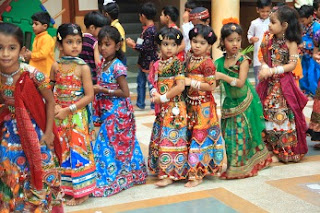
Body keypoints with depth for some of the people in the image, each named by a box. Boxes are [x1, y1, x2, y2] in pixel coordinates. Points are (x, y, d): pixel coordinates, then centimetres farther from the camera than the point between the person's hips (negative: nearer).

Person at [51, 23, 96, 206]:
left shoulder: (83, 67, -9)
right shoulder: (56, 66, 2)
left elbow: (89, 96, -12)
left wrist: (68, 110, -16)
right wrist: (56, 106, -11)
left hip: (77, 115, -4)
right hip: (59, 115, 4)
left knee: (77, 149, 1)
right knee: (61, 150, 11)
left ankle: (82, 191, 12)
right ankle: (65, 186, 25)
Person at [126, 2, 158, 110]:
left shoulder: (150, 30, -21)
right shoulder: (147, 28, 8)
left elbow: (146, 48, -22)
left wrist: (133, 45, -12)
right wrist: (134, 43, 6)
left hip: (149, 62, -10)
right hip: (144, 62, 10)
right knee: (140, 82, 18)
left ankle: (154, 105, 11)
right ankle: (140, 103, 29)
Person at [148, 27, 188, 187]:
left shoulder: (176, 63, -12)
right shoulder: (158, 64, 8)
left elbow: (180, 86, -19)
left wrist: (163, 98, -16)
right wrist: (154, 93, -3)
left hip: (174, 108, -8)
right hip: (163, 108, 8)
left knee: (170, 138, -5)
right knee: (160, 137, 13)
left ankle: (170, 174, 1)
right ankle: (162, 168, 26)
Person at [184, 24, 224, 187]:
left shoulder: (207, 63, -14)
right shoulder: (190, 60, 9)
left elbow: (211, 86, -18)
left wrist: (192, 83, -20)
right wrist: (183, 82, 5)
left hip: (204, 106, -8)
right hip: (191, 104, 8)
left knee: (200, 137, -4)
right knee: (191, 135, 14)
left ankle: (197, 174, 3)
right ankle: (192, 168, 26)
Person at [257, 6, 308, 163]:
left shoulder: (291, 43, -11)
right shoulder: (268, 39, 1)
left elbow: (292, 65, -13)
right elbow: (262, 57, 6)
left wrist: (273, 71, -20)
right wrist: (265, 67, -15)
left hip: (283, 83, -4)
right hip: (268, 82, 5)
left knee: (283, 114, -1)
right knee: (267, 113, 8)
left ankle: (287, 149, 13)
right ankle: (269, 145, 22)